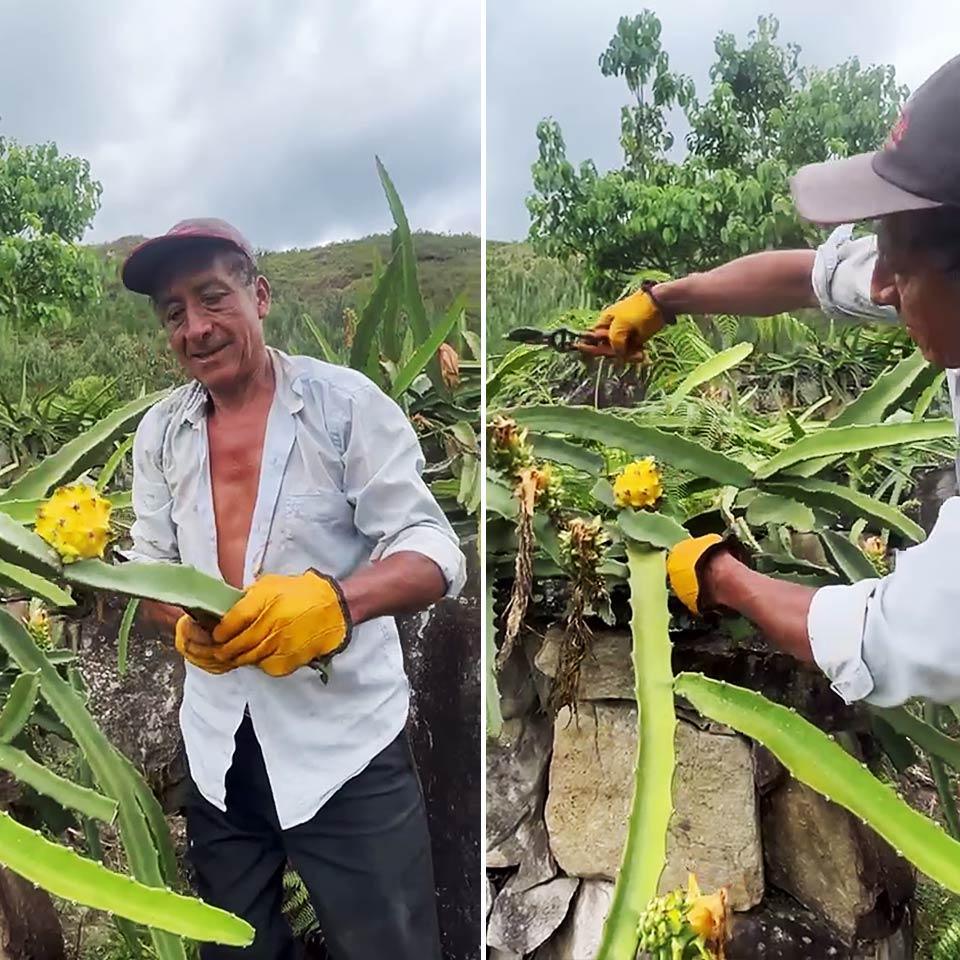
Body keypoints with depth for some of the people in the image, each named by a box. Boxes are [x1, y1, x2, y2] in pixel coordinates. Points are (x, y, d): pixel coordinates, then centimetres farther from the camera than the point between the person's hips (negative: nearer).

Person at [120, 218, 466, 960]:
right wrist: (185, 624, -15)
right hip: (218, 743, 5)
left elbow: (433, 552, -15)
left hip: (345, 739, -4)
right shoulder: (159, 431, 5)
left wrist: (335, 600, -34)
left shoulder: (346, 402, -10)